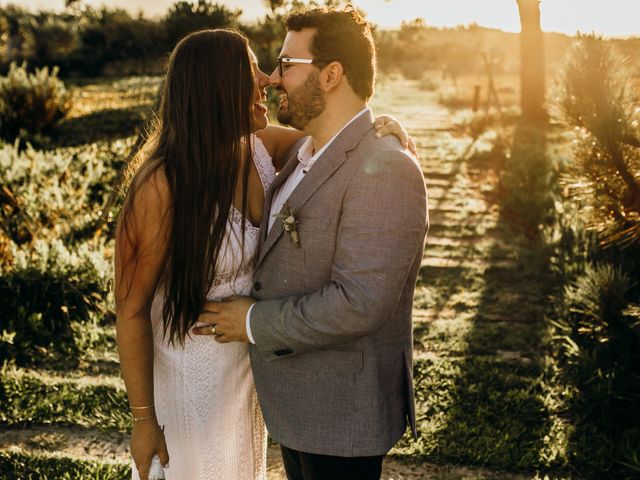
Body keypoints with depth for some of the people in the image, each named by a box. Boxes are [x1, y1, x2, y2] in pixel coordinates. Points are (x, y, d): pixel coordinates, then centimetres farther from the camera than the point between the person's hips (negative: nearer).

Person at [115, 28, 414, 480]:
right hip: (189, 376, -6)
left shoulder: (263, 147, -11)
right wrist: (144, 420, -15)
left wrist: (383, 126, -17)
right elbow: (131, 309, -22)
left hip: (250, 367, 6)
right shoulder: (163, 185, -29)